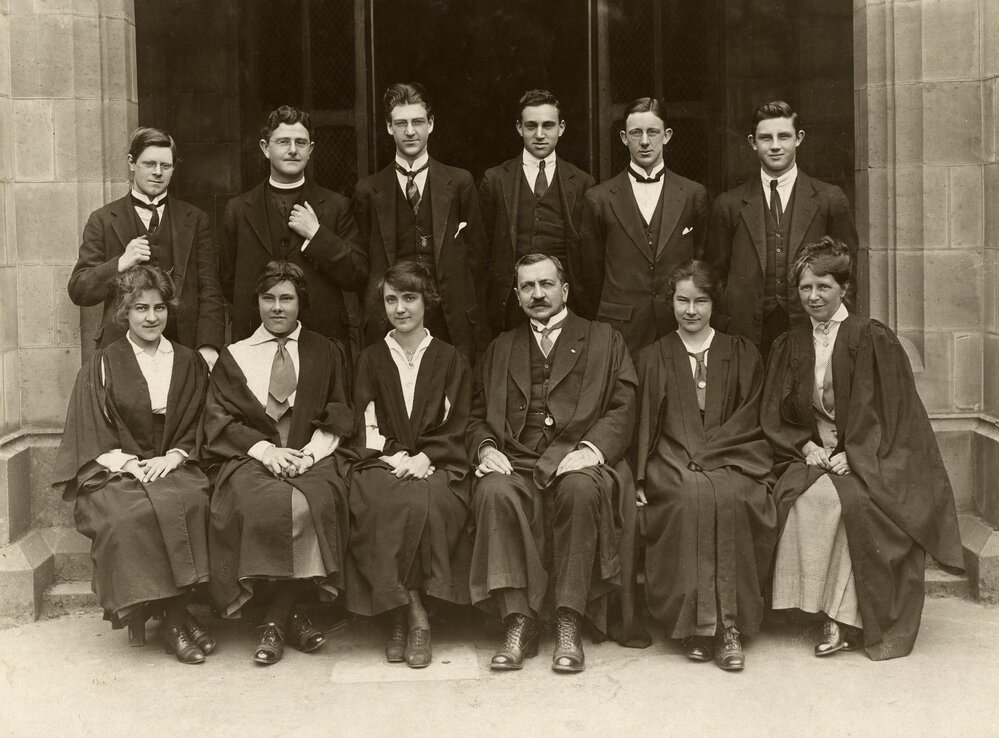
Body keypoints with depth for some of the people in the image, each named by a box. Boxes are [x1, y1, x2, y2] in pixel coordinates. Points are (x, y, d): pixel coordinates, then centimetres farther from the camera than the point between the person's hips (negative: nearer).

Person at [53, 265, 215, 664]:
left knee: (190, 503, -32)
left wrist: (173, 457, -8)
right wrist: (127, 462, -13)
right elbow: (91, 436, 2)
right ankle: (173, 616, -24)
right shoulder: (102, 366, 8)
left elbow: (197, 429, 10)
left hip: (172, 467, 2)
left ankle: (172, 612, -22)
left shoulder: (189, 363, 15)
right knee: (133, 513, -34)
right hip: (114, 472, -1)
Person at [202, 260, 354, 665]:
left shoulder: (325, 353, 19)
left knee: (314, 504, -34)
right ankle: (291, 613, -17)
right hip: (250, 460, 0)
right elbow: (218, 420, 8)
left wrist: (310, 452, -6)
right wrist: (265, 450, -9)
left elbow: (339, 418, 13)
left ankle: (275, 621, -19)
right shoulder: (234, 357, 18)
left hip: (311, 460, 0)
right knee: (270, 505, -35)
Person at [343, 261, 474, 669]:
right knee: (379, 507, -33)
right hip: (383, 463, 1)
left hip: (437, 464, -1)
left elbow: (456, 429, 7)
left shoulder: (451, 360, 14)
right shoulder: (371, 359, 18)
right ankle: (414, 615, -26)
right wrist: (394, 456, -9)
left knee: (423, 503, -34)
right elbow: (365, 428, 10)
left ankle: (403, 616, -24)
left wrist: (424, 457, -11)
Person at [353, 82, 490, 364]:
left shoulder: (459, 182, 7)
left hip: (453, 322, 0)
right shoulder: (368, 190, 7)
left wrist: (461, 303, 3)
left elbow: (476, 248, 10)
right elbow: (362, 257, 10)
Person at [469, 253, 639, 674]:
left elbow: (622, 410, 6)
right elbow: (477, 415, 21)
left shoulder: (605, 340, 18)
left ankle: (569, 624, -30)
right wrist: (486, 448, -1)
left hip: (578, 464, -2)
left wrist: (592, 449, -12)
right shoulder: (501, 349, 26)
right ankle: (519, 623, -29)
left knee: (582, 488, -37)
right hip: (516, 465, 2)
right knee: (494, 492, -33)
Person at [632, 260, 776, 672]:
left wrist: (704, 453, -8)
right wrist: (642, 478, -4)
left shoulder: (742, 355, 16)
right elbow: (644, 425, 12)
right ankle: (695, 623, -31)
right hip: (673, 465, 0)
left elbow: (750, 420, 7)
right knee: (692, 496, -34)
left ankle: (729, 626, -31)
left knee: (728, 498, -34)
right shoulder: (653, 359, 18)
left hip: (731, 459, 0)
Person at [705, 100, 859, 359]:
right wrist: (723, 334, 2)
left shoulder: (829, 200, 6)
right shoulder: (729, 204, 8)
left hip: (812, 332, 0)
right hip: (746, 335, 0)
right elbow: (715, 276, 10)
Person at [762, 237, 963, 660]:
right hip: (812, 455, 3)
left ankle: (844, 616, -23)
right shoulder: (789, 347, 11)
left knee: (850, 500, -33)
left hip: (868, 460, -3)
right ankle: (832, 612, -24)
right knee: (807, 497, -30)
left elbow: (888, 410, -6)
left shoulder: (873, 339, -2)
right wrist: (806, 447, -6)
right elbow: (775, 416, 12)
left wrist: (850, 455, -15)